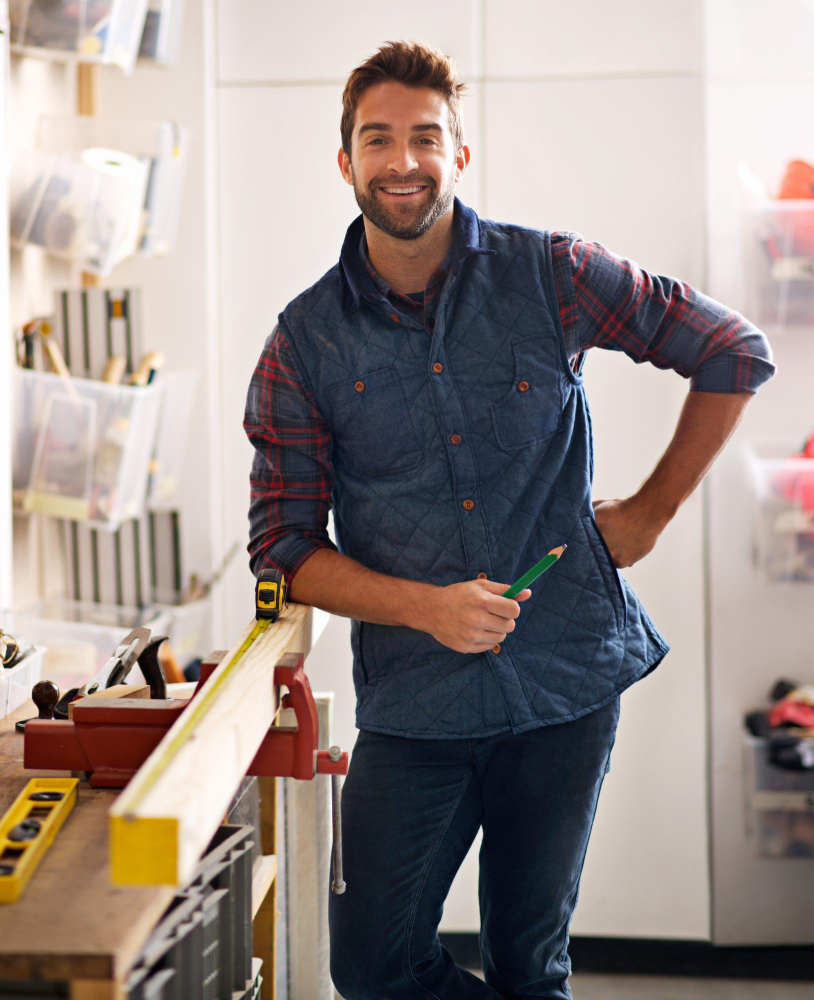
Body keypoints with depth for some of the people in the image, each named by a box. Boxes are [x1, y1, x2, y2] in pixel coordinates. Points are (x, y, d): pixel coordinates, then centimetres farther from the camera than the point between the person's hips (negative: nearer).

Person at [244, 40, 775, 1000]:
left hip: (569, 682, 0)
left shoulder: (550, 275, -2)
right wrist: (426, 605, -15)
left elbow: (734, 355, 6)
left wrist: (652, 510, 5)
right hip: (414, 699, 1)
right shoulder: (303, 345, -1)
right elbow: (284, 545, -1)